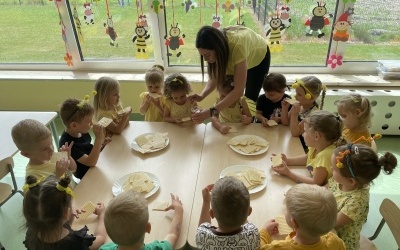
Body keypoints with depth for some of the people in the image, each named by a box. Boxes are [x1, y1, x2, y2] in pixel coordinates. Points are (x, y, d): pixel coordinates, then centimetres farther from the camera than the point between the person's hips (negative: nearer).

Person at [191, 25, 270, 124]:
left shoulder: (237, 46, -47)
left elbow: (239, 90, -50)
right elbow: (214, 78, -21)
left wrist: (211, 112, -58)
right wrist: (202, 96, -41)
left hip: (259, 56, -4)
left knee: (249, 99, -4)